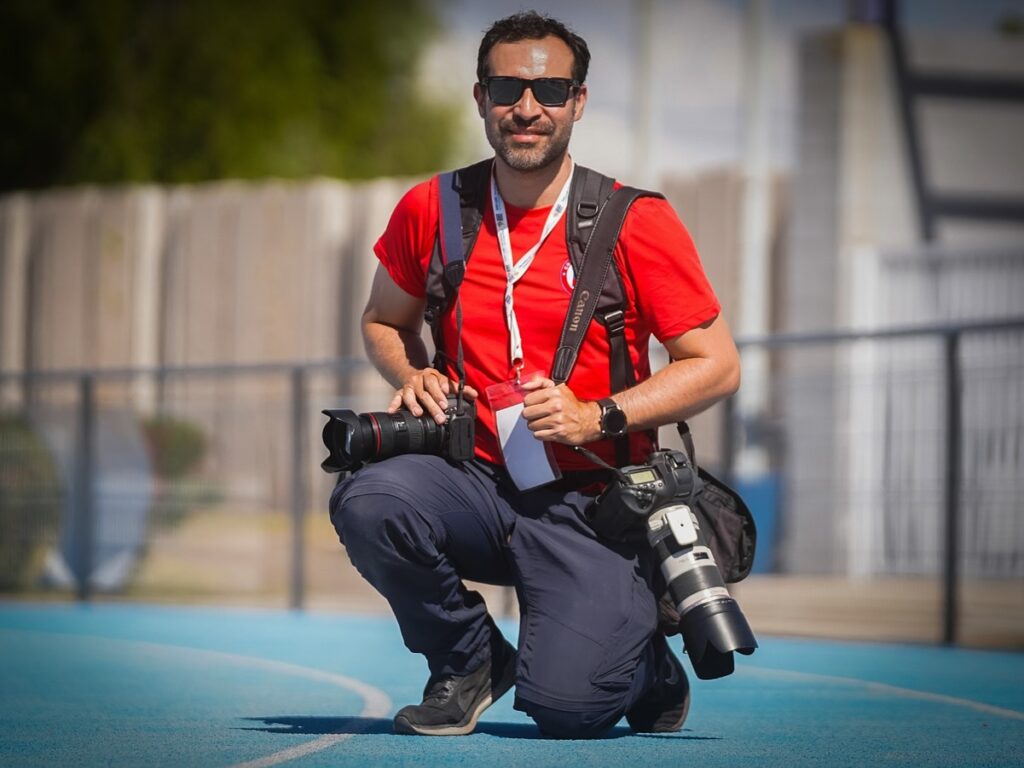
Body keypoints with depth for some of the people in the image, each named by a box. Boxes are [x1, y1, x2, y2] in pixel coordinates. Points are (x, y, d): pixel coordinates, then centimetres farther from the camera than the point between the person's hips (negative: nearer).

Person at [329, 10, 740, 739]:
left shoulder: (636, 222, -5)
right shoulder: (432, 210, 4)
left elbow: (717, 365, -3)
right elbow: (384, 319, 23)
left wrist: (596, 418, -15)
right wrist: (413, 375, -1)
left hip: (590, 506, -3)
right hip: (476, 480, 3)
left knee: (566, 705, -23)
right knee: (368, 501, -31)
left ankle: (646, 663, 19)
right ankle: (469, 661, 0)